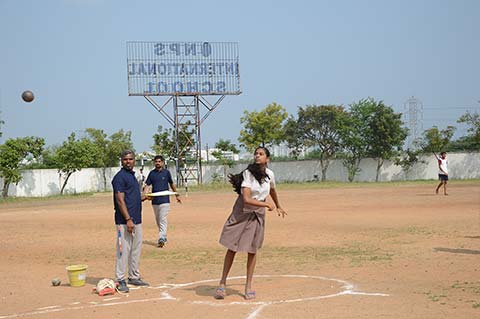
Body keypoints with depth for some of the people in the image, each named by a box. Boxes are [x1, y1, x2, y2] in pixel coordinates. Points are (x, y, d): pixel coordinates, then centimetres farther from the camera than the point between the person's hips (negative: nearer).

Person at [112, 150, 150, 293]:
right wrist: (128, 220, -22)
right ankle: (120, 281, -2)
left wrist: (144, 197, 8)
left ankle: (134, 277, 24)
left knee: (136, 250, 14)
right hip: (125, 221, -9)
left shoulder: (132, 175, 18)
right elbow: (120, 200, -17)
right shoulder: (120, 177, -11)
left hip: (136, 220, 9)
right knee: (123, 250, -7)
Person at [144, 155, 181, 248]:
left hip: (164, 200, -4)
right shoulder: (152, 173, 7)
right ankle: (164, 237, 24)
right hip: (154, 201, 4)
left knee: (163, 220, -13)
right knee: (158, 221, 11)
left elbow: (172, 184, 15)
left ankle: (161, 239, -20)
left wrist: (177, 195, 21)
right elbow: (147, 185, 3)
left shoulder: (166, 172, 3)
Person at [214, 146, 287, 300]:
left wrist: (278, 207, 36)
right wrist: (267, 204, -16)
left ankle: (248, 286, 15)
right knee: (232, 248, 1)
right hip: (241, 214, -3)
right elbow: (246, 199, -24)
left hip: (258, 215, 3)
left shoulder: (269, 174, -1)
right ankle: (223, 283, 14)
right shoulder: (248, 174, -17)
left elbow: (272, 191, 21)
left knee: (252, 250, 4)